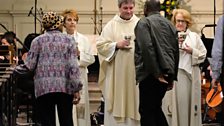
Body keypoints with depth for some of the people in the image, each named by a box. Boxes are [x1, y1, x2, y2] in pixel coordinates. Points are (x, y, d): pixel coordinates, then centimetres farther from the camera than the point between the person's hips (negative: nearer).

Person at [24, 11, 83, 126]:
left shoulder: (38, 41, 3)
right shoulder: (68, 40, 5)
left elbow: (30, 65, -1)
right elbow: (73, 66, -4)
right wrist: (76, 89, -4)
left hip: (44, 87, -1)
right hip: (65, 87, 1)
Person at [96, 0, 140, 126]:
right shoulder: (111, 25, 3)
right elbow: (100, 45, -1)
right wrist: (116, 45, -13)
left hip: (136, 71, 1)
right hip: (117, 72, -1)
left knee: (135, 99, 4)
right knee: (117, 100, 0)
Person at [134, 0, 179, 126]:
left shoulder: (144, 22, -5)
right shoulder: (169, 24, 14)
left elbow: (147, 47, -17)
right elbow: (176, 51, 15)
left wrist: (156, 73, -15)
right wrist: (172, 77, 18)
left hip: (151, 74, -6)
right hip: (167, 72, 7)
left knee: (146, 111, 0)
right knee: (156, 107, 18)